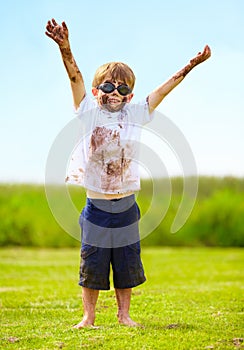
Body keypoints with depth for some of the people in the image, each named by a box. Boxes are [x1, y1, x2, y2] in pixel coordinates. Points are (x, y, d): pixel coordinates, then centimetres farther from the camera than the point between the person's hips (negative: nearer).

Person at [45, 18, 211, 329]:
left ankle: (124, 315, 23)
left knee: (126, 261, 10)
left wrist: (191, 66, -7)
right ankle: (88, 316, 18)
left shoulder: (135, 115, 2)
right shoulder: (90, 114, -4)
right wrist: (65, 49, -29)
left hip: (126, 207, 2)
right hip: (96, 206, -2)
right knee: (92, 262, 5)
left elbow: (163, 89, -1)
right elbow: (76, 78, -15)